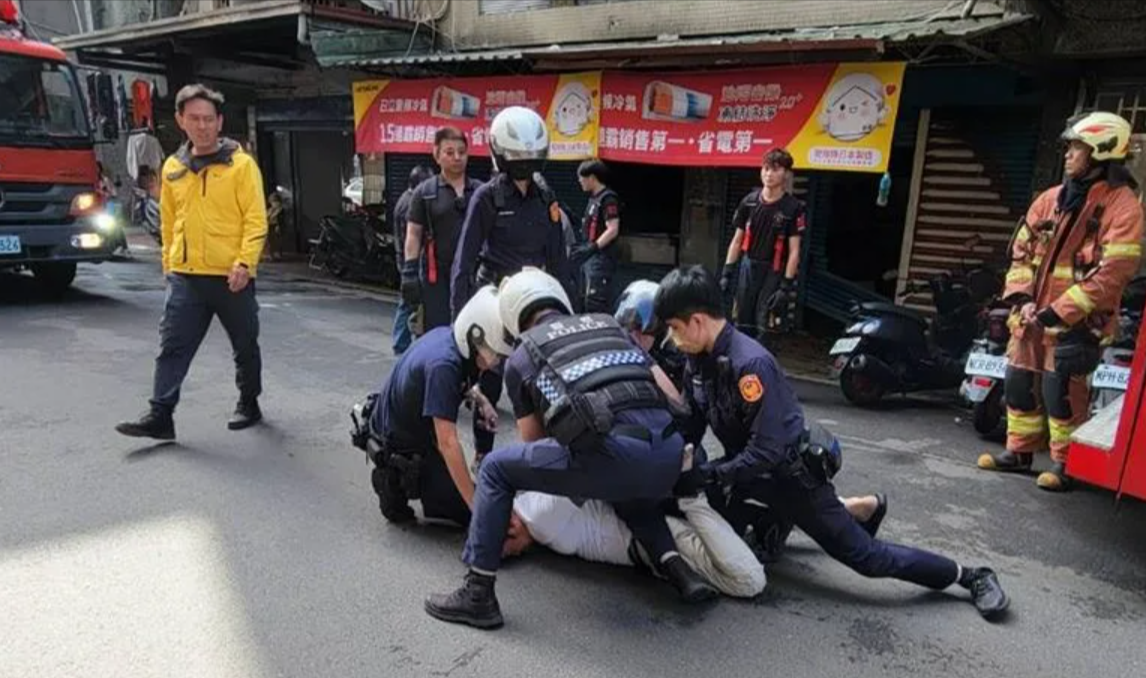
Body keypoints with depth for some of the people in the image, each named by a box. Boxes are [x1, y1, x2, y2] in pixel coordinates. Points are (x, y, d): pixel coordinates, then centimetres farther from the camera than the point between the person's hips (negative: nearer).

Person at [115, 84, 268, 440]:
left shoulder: (241, 164, -5)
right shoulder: (173, 167, 10)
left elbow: (256, 219, -11)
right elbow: (169, 222, 18)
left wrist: (245, 262, -21)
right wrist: (169, 263, 16)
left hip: (231, 276, -4)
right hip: (184, 277, 4)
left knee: (245, 345, 11)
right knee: (173, 346, -1)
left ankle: (249, 404, 29)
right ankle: (160, 415, 3)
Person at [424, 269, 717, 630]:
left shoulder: (519, 359, 20)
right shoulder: (610, 324, 29)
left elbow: (533, 444, 27)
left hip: (610, 453, -5)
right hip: (669, 455, 5)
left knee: (495, 468, 17)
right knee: (628, 488, 41)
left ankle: (478, 595, 17)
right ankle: (677, 568, 23)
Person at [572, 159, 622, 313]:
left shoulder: (608, 199, -13)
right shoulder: (594, 198, 16)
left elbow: (612, 230, -20)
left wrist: (592, 248, -24)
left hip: (601, 258, -10)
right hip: (590, 258, 11)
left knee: (596, 303, -15)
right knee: (586, 300, 16)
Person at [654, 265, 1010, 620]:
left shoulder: (750, 363, -32)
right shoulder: (698, 360, -6)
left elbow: (766, 452, -32)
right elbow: (692, 424, 2)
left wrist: (710, 474, -26)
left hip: (789, 472, -8)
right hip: (745, 466, 8)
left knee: (866, 556, -1)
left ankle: (970, 576, 20)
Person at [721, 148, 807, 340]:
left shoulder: (794, 207, -8)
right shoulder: (749, 201, 3)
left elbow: (794, 250, -8)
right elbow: (737, 240, 8)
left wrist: (786, 285, -13)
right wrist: (726, 273, 4)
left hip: (774, 271, -3)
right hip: (748, 266, 4)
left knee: (764, 326, -7)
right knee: (743, 325, 9)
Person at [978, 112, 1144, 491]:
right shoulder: (1051, 198, 11)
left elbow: (1113, 273, -17)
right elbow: (1022, 251, 12)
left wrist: (1058, 313, -20)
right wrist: (1021, 298, -3)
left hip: (1076, 322, -7)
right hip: (1032, 316, 7)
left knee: (1061, 393, -5)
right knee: (1019, 384, 12)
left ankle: (1066, 465, 11)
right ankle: (1019, 452, 27)